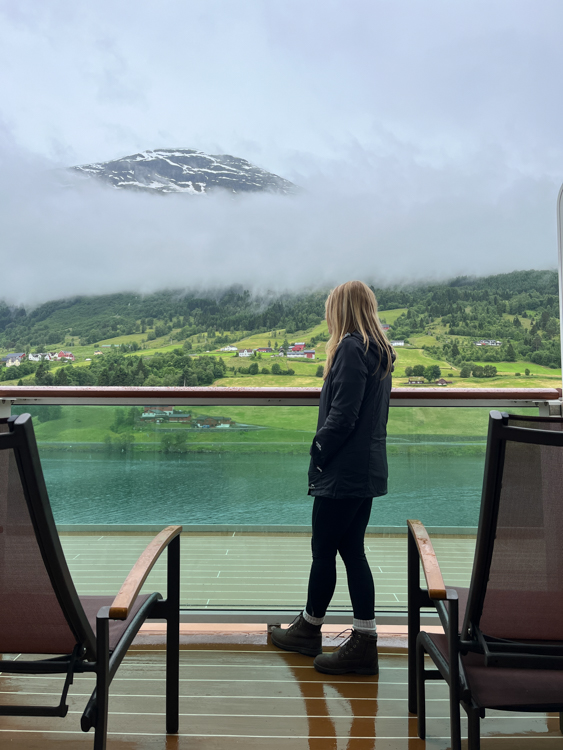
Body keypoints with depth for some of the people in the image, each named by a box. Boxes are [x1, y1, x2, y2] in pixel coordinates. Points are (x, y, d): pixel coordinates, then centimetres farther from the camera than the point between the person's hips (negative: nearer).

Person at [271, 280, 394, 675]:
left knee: (324, 551, 7)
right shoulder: (381, 353, 13)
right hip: (368, 471, 9)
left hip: (344, 472, -9)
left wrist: (318, 452, -7)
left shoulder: (351, 349, -15)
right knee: (352, 551, 14)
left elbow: (342, 416, -21)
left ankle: (309, 629, 25)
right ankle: (364, 642, 20)